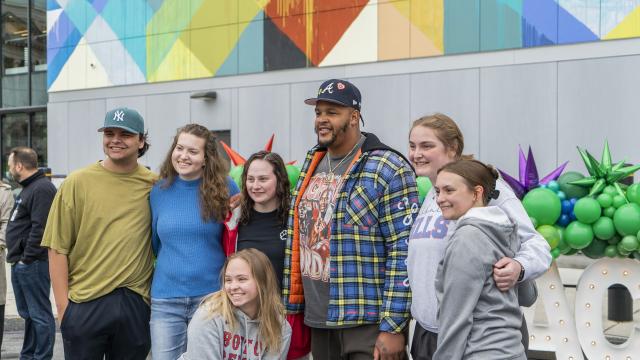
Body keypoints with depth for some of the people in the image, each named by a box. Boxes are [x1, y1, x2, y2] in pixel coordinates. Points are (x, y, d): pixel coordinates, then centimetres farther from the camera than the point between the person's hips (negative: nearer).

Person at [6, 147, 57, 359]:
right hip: (21, 263, 11)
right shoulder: (29, 188, 19)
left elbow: (40, 228, -23)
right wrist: (17, 257, 17)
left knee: (39, 314, -6)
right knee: (27, 313, 17)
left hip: (32, 263, -11)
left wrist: (27, 258, -21)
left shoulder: (42, 189, -15)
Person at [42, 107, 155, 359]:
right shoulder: (77, 183, -2)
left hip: (136, 303, 2)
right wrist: (63, 306, -5)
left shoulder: (154, 185, 3)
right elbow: (58, 249, -2)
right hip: (85, 304, -2)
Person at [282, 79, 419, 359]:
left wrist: (393, 327, -17)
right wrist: (291, 306, 15)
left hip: (368, 325, -7)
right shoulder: (311, 165, 12)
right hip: (318, 323, 7)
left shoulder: (388, 169, -10)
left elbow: (403, 252, -14)